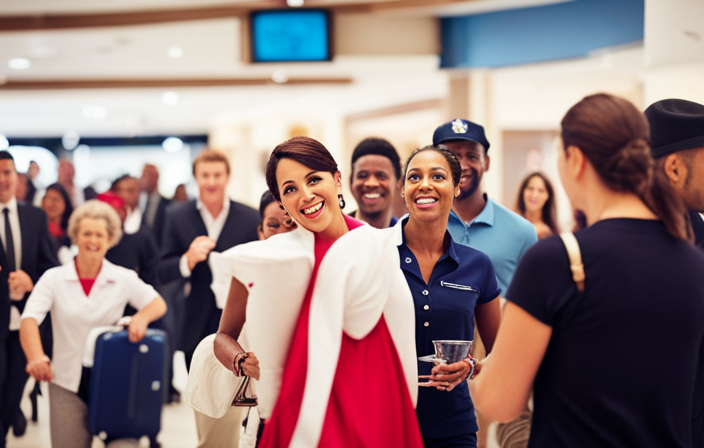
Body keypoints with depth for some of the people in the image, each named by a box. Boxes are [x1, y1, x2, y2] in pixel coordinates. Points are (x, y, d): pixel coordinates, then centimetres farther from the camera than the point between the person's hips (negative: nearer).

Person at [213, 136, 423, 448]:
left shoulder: (381, 247, 1)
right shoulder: (269, 260, -7)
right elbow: (224, 336, 4)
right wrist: (244, 363, -15)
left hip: (377, 411, 3)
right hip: (305, 419, -2)